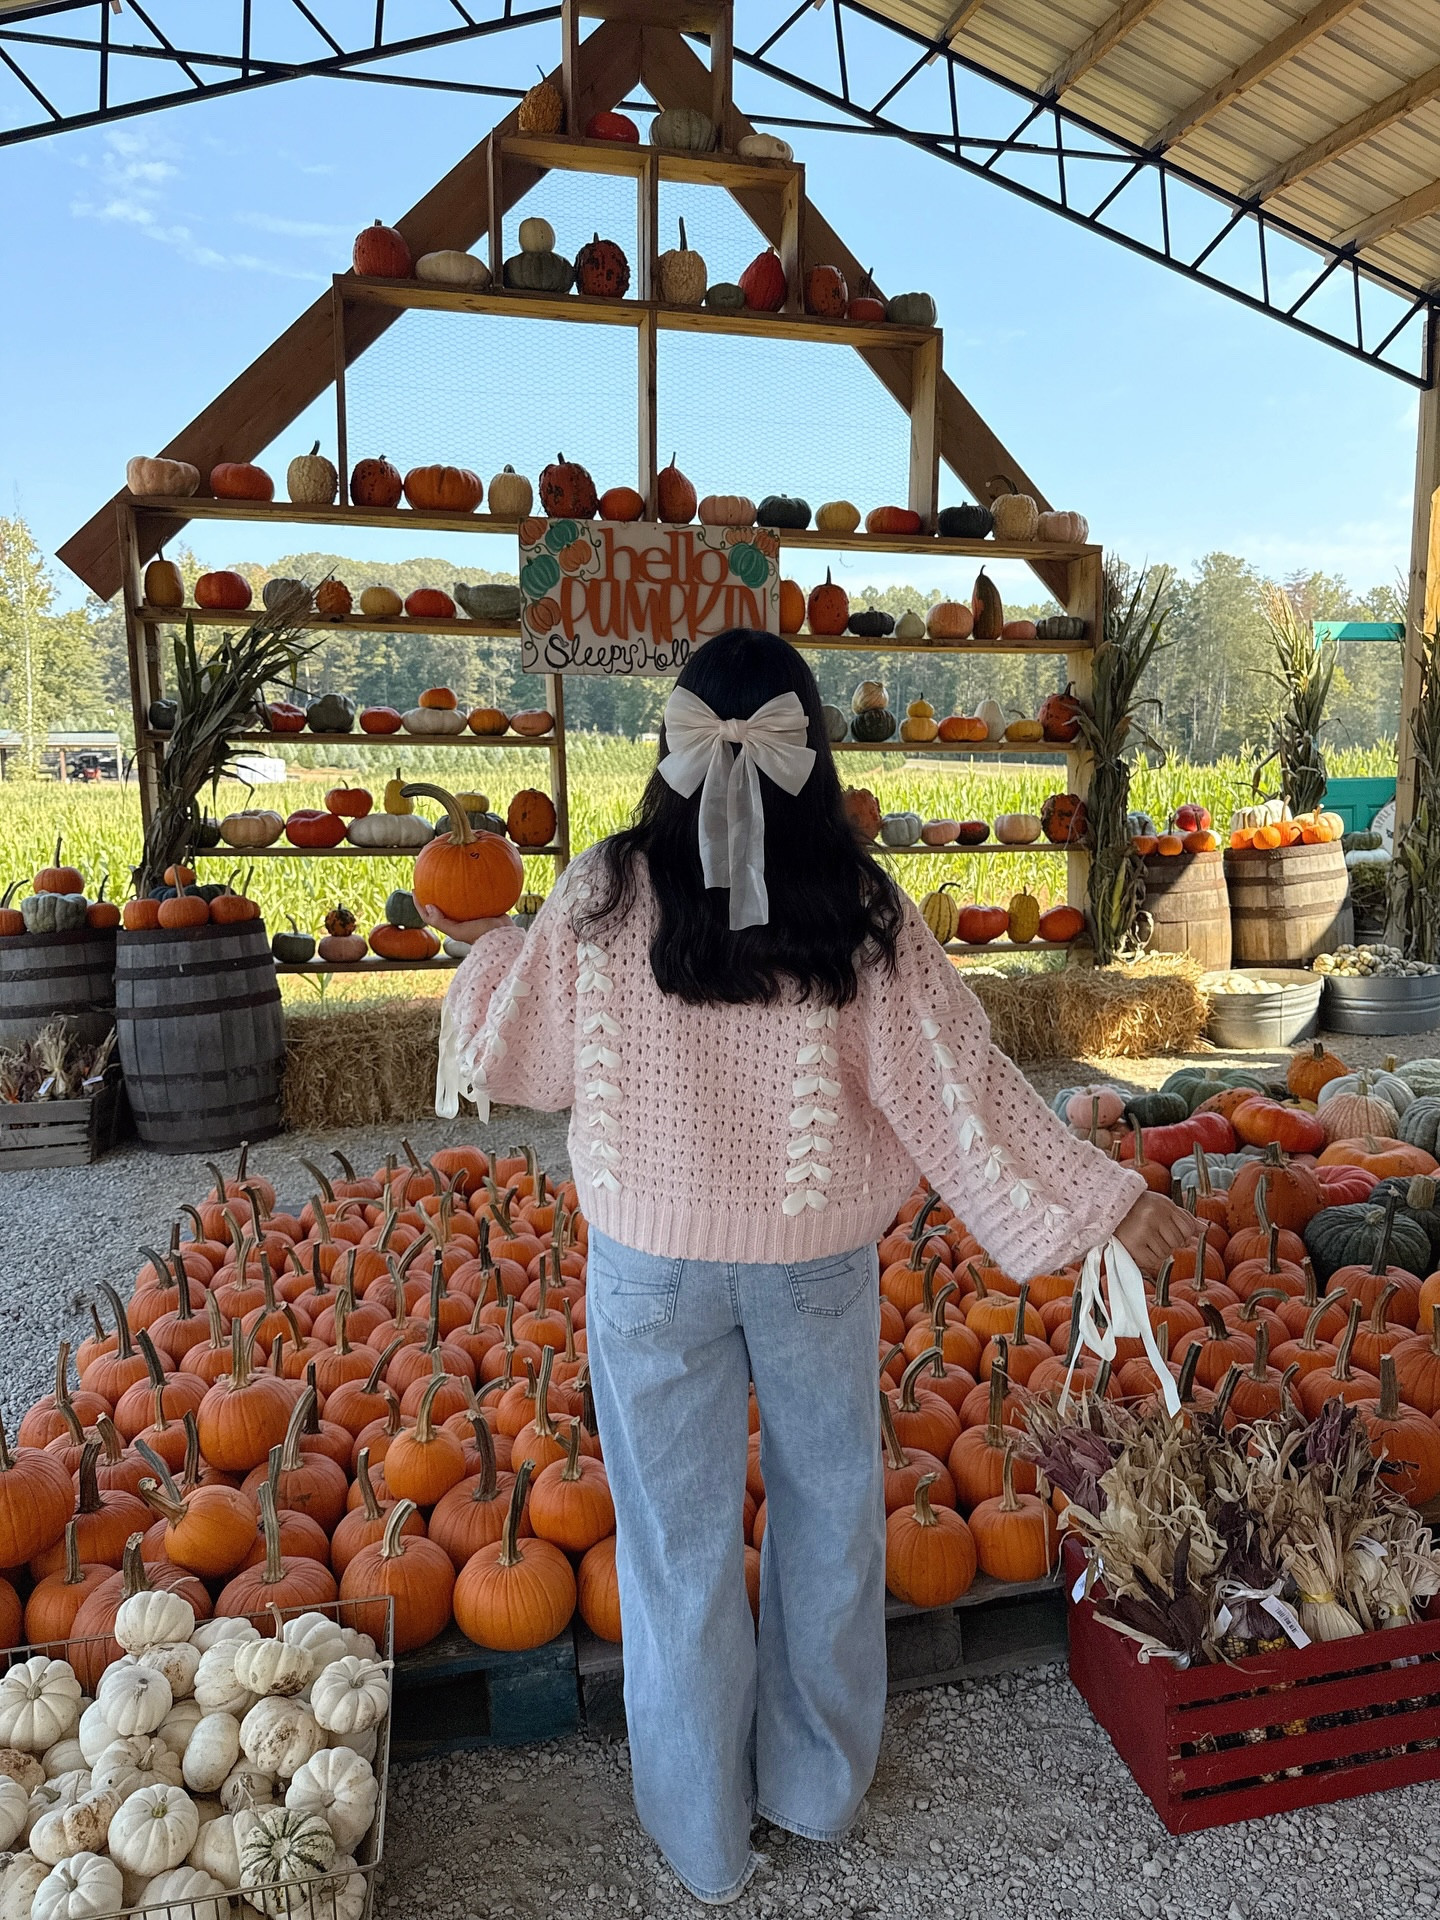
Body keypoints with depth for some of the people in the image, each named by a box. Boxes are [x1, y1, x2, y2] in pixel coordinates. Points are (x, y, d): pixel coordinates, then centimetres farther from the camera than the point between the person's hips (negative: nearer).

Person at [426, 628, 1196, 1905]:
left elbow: (527, 1055, -1)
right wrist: (1109, 1201, -1)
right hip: (815, 1258, 1)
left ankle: (703, 1834, 36)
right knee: (830, 1515, 22)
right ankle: (819, 1785, 43)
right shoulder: (859, 909, -14)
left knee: (679, 1536, 16)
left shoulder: (606, 893, -13)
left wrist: (485, 947, 19)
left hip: (655, 1257, 0)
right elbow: (958, 1087, -12)